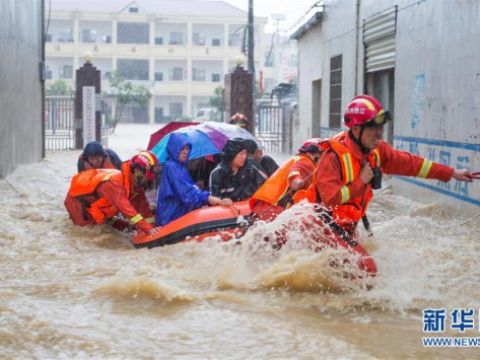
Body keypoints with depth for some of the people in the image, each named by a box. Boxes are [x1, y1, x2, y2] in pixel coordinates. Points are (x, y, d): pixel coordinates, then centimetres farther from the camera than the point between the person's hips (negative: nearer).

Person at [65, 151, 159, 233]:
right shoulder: (114, 182, -42)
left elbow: (142, 204, -12)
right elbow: (126, 208, -52)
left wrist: (151, 224, -24)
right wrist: (148, 228, -58)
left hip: (94, 197, 8)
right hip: (78, 198, -8)